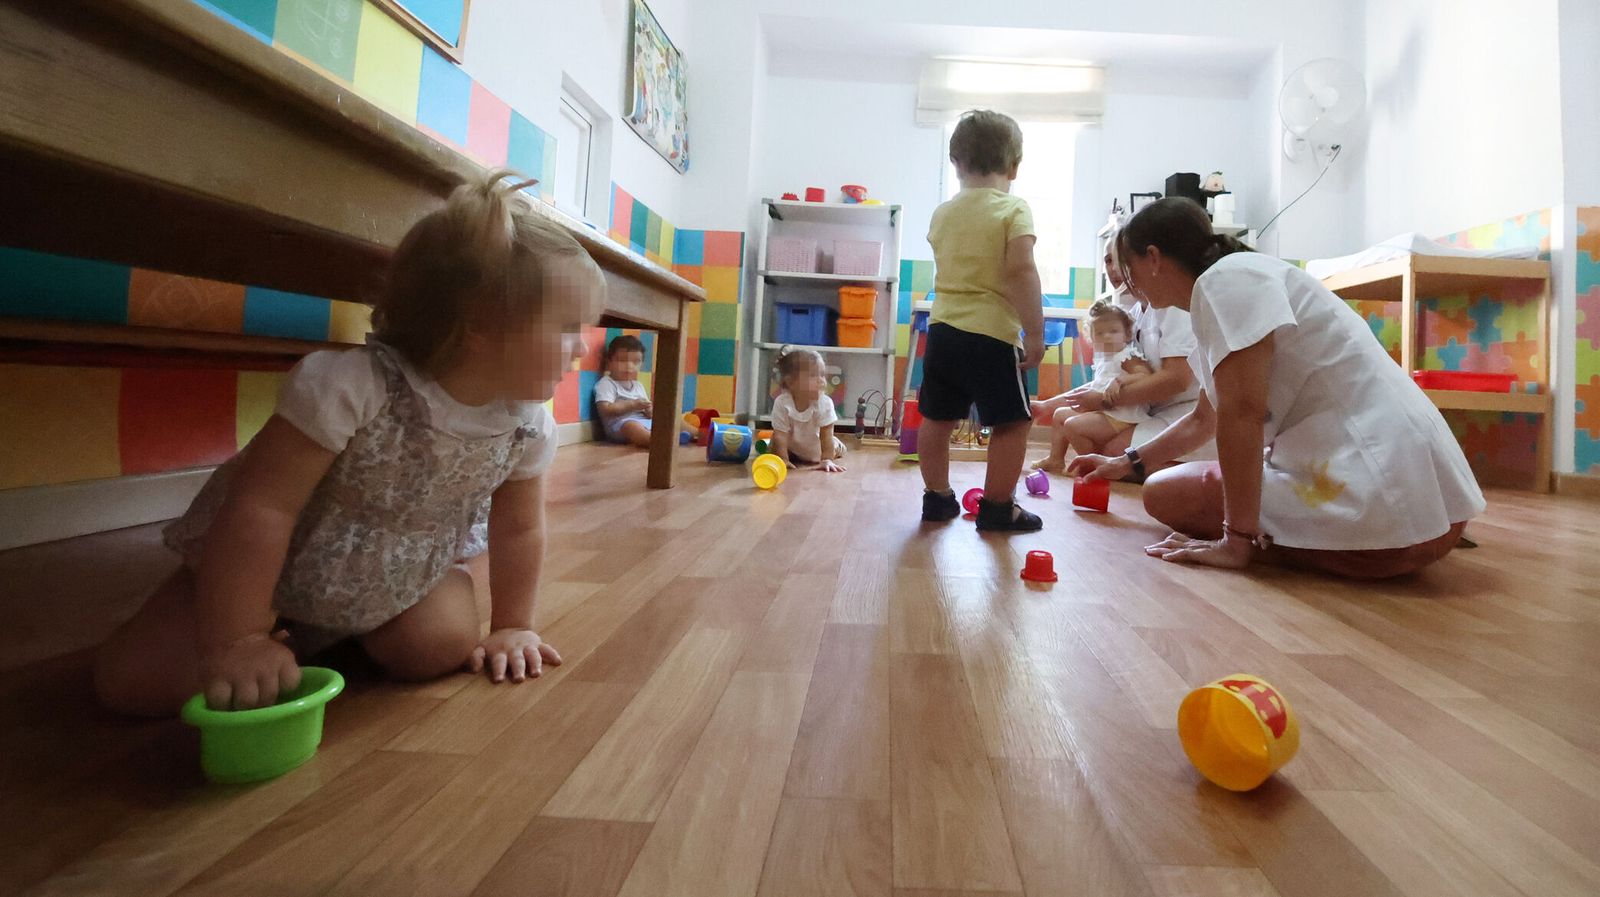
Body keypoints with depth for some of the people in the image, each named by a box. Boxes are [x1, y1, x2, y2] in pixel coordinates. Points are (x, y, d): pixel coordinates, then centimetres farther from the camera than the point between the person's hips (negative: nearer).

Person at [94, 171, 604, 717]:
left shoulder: (529, 426, -20)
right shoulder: (350, 385, -37)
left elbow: (519, 528, -6)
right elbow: (262, 506, -33)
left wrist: (512, 626, 0)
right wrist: (236, 643, -28)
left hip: (402, 578, 3)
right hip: (264, 565, -2)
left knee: (436, 650, -19)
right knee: (133, 682, -7)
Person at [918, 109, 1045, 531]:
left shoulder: (943, 213, 11)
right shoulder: (1013, 209, -6)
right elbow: (1020, 270, -17)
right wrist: (1035, 333, -15)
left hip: (942, 328, 6)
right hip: (992, 334, -6)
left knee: (937, 417, 14)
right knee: (1012, 422, 4)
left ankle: (937, 496, 24)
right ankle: (997, 508, 8)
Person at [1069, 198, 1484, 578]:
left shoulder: (1225, 278, -10)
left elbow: (1241, 413, -22)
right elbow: (1204, 419, 32)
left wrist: (1237, 540, -20)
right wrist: (1126, 462, 38)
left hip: (1382, 499, -10)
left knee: (1166, 493, -2)